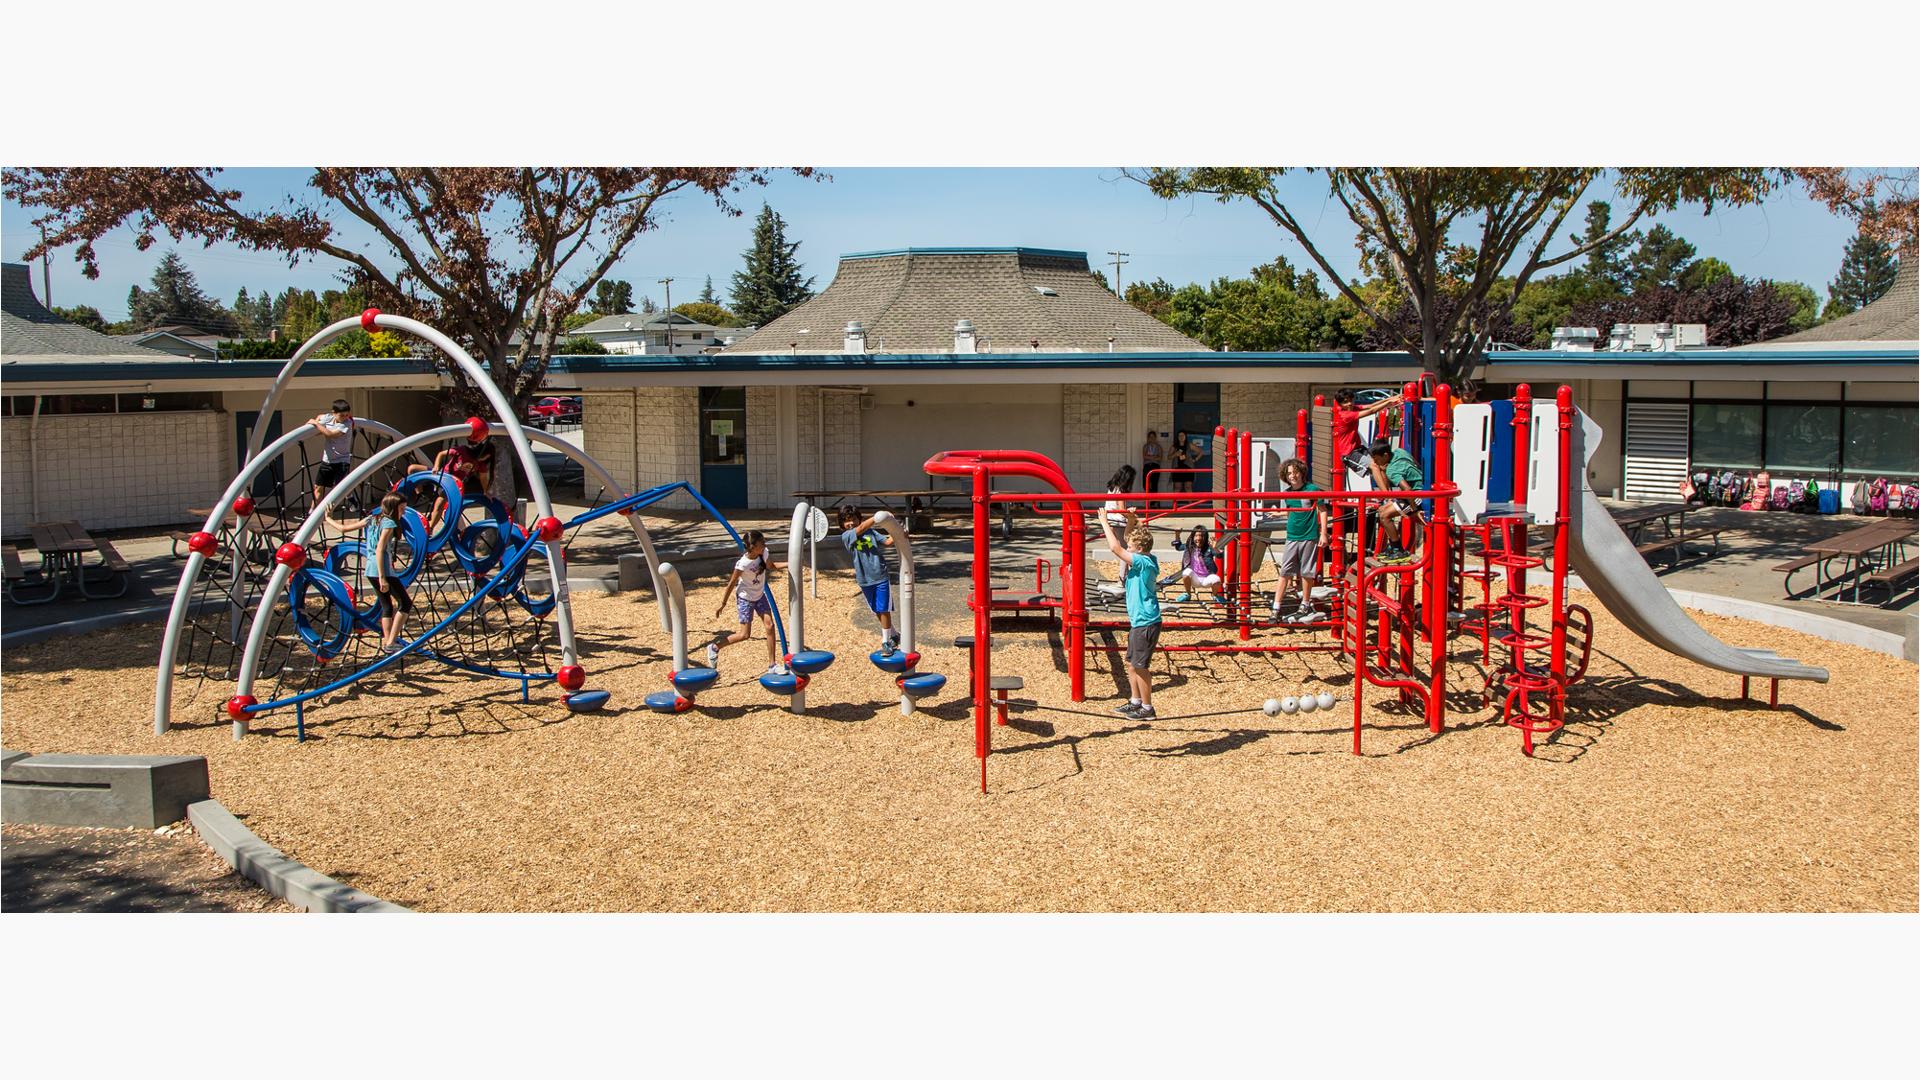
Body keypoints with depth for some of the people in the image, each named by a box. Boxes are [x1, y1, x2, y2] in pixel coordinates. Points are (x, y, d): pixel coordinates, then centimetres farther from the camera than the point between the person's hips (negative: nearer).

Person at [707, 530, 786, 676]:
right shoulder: (743, 564, -29)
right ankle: (714, 648, 19)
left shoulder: (764, 553, -11)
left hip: (760, 596, 6)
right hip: (745, 598, -6)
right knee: (745, 634, -3)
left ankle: (772, 665, 3)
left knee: (770, 626, -4)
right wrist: (722, 604, -11)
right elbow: (732, 584, -18)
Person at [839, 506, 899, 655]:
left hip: (880, 576, -1)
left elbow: (887, 542, -3)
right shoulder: (846, 536, -5)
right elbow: (861, 528, -21)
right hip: (864, 579, 1)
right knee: (877, 611, 14)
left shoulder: (871, 532, 3)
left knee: (884, 610, -3)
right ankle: (893, 635, 31)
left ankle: (886, 642, 6)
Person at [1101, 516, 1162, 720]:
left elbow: (1115, 548, -26)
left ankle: (1147, 708, 9)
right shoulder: (1145, 560, 6)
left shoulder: (1142, 562, -20)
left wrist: (1104, 522, -17)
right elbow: (1121, 545, 22)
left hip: (1146, 623, -10)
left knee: (1140, 666, -1)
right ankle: (1136, 702, 28)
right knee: (1132, 663, 18)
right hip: (1138, 621, 10)